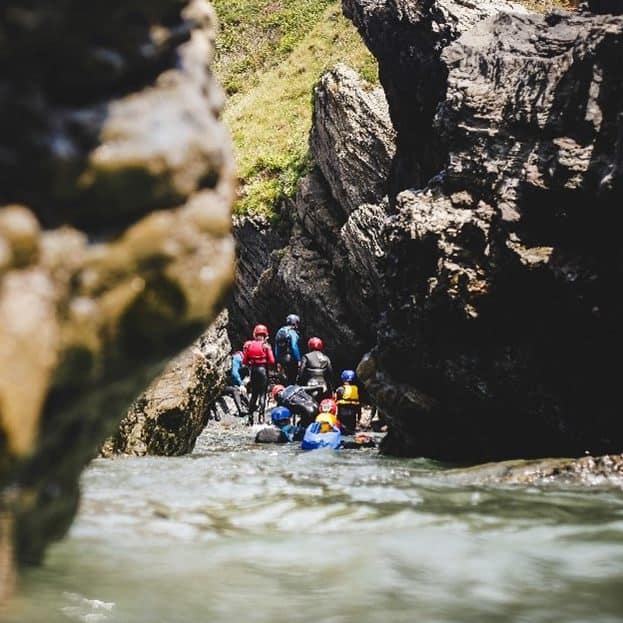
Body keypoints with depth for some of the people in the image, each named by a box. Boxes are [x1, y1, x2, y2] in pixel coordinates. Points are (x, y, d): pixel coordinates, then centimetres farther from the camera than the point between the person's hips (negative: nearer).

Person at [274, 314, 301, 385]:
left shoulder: (279, 332, 13)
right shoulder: (292, 333, -12)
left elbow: (276, 348, 16)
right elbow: (294, 347, -21)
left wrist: (278, 361, 21)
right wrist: (298, 360, -17)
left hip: (282, 360, 7)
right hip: (291, 359, -7)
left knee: (287, 378, 16)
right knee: (292, 380, -3)